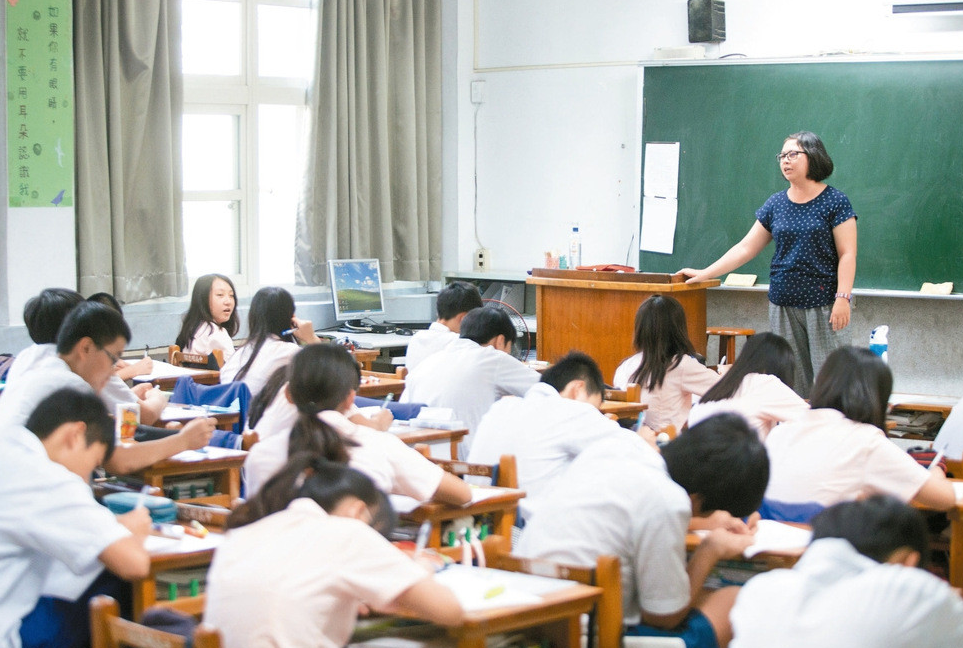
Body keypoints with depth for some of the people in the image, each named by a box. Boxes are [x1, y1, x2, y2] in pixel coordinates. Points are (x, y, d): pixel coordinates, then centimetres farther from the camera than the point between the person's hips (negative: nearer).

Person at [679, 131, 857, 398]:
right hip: (783, 305, 5)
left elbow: (847, 254, -6)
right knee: (791, 380, 3)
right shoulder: (776, 204, 11)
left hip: (824, 306, -5)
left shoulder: (834, 201, -2)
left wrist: (843, 298, -16)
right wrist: (704, 274, 7)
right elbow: (745, 248, 12)